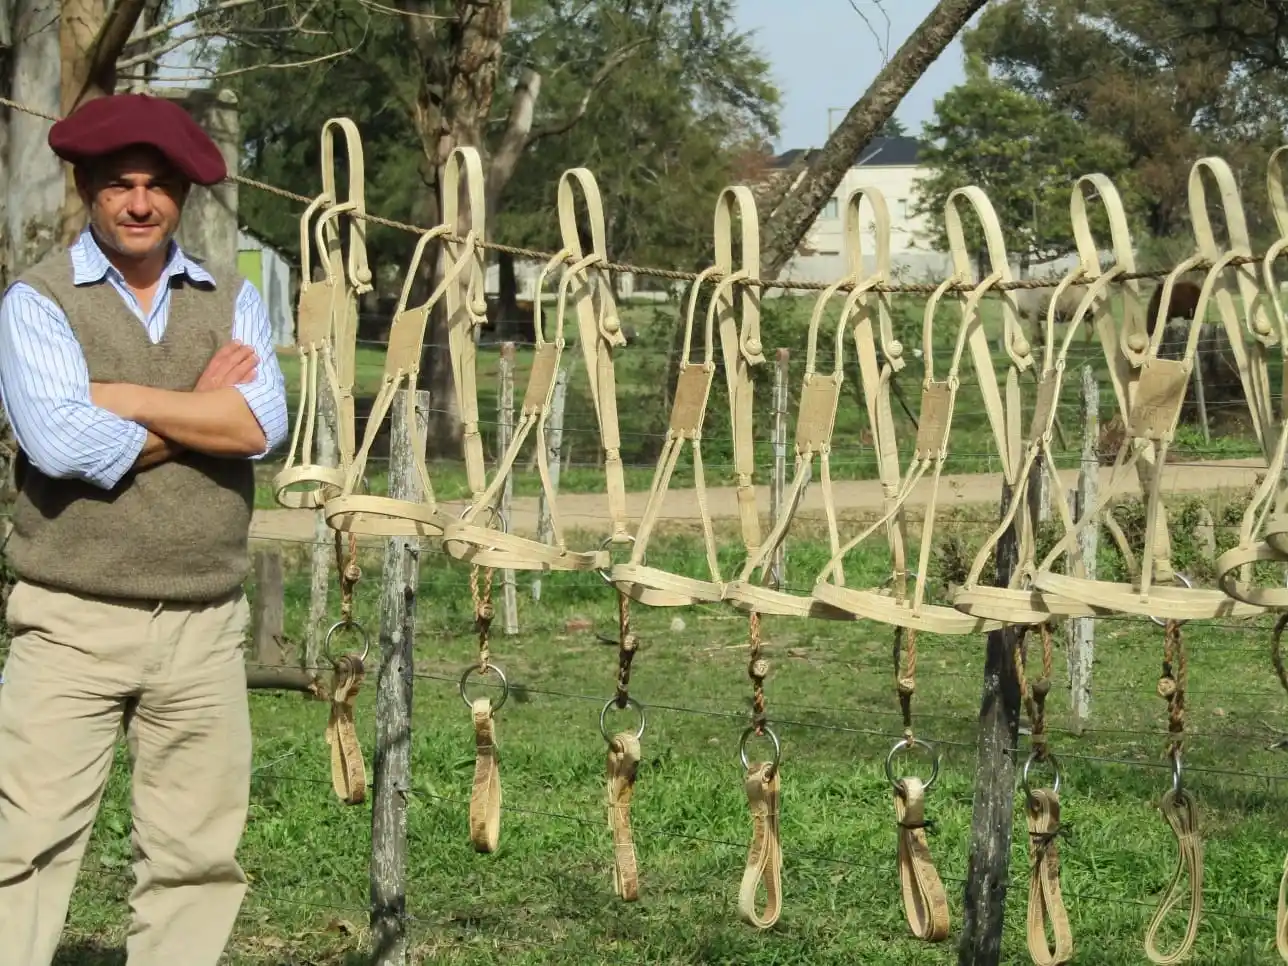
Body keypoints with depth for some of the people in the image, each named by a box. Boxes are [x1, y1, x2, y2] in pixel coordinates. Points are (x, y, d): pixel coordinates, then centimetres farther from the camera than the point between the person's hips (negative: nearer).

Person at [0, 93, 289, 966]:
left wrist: (116, 400, -11)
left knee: (197, 855, 6)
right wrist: (199, 412, -7)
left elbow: (261, 426, -7)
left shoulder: (233, 301, 11)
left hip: (205, 626, 4)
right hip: (75, 623, -4)